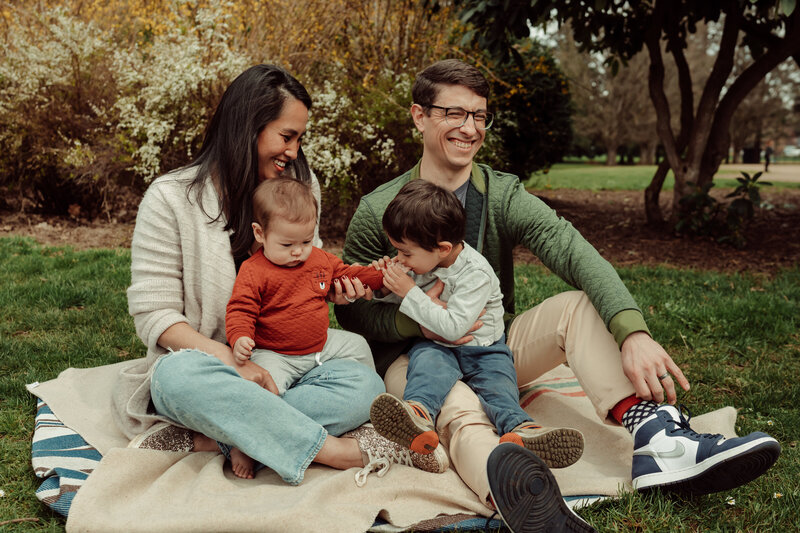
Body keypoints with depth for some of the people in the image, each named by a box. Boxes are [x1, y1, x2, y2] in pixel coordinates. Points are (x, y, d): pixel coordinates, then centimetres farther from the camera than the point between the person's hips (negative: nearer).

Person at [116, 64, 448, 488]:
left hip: (282, 369, 4)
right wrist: (233, 362, -24)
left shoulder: (300, 186, 8)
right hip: (203, 358, -3)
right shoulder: (170, 198, -7)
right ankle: (342, 450, -35)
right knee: (181, 372, -40)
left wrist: (329, 289, -2)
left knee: (363, 384, -26)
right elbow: (154, 314, -10)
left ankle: (198, 441, -30)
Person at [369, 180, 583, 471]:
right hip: (436, 346, 2)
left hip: (482, 349, -1)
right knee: (427, 362, -32)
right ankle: (418, 414, -63)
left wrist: (409, 293, -24)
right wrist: (386, 285, -7)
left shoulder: (476, 272, -18)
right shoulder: (418, 262, 1)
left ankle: (520, 428, -57)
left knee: (497, 383, -29)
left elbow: (453, 326, -27)